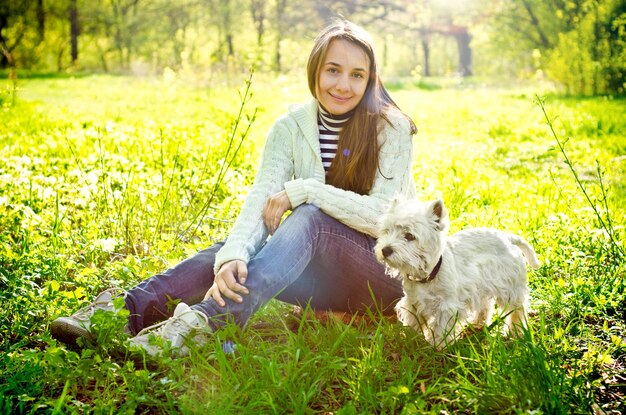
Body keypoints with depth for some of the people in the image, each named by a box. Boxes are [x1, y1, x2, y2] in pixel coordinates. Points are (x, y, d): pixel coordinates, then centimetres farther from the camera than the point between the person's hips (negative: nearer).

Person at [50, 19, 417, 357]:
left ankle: (206, 321, -53)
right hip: (321, 278, 4)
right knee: (242, 247, -24)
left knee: (310, 216, -34)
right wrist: (233, 255, -37)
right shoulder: (291, 128, -1)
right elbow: (262, 197, -17)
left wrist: (303, 191, -25)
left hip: (383, 271, -4)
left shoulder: (391, 129, -10)